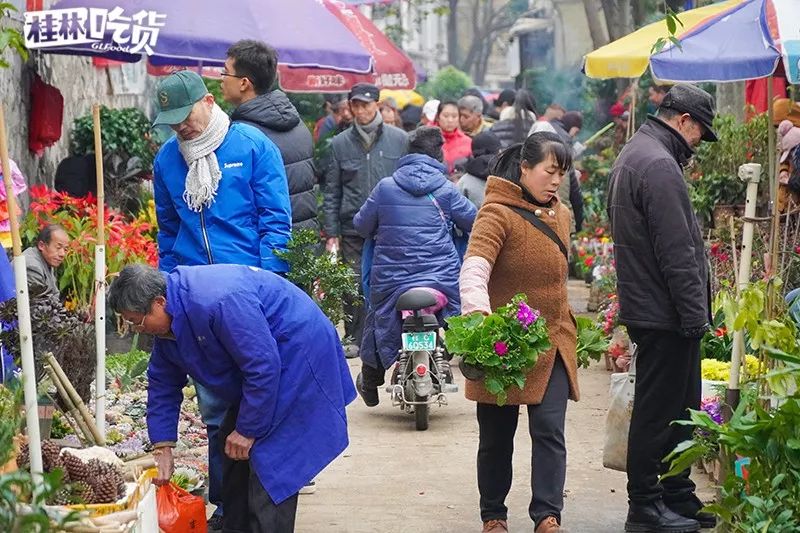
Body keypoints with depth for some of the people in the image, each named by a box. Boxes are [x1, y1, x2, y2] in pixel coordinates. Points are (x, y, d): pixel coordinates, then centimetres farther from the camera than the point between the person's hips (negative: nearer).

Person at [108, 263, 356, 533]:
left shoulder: (217, 302, -34)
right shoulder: (167, 322, -2)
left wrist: (247, 430, -21)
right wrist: (162, 448, 5)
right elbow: (163, 384, 10)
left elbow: (263, 367, -31)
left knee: (269, 463, -14)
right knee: (234, 459, 14)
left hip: (298, 359, -10)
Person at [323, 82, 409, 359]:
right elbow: (331, 192, 9)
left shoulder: (399, 139, 5)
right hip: (352, 229, 1)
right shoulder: (341, 143, 7)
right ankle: (354, 338, 12)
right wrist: (331, 232, 4)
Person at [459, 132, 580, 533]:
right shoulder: (498, 213, -13)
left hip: (552, 342, 5)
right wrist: (477, 311, -45)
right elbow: (473, 269, -28)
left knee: (549, 430, -6)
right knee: (497, 436, 7)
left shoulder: (560, 215, 10)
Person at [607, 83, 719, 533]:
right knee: (659, 410, -3)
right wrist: (695, 315, -18)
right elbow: (677, 253, -22)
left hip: (646, 306, 11)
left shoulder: (635, 154, 17)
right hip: (665, 314, -11)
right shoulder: (660, 166, -18)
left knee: (679, 409, 16)